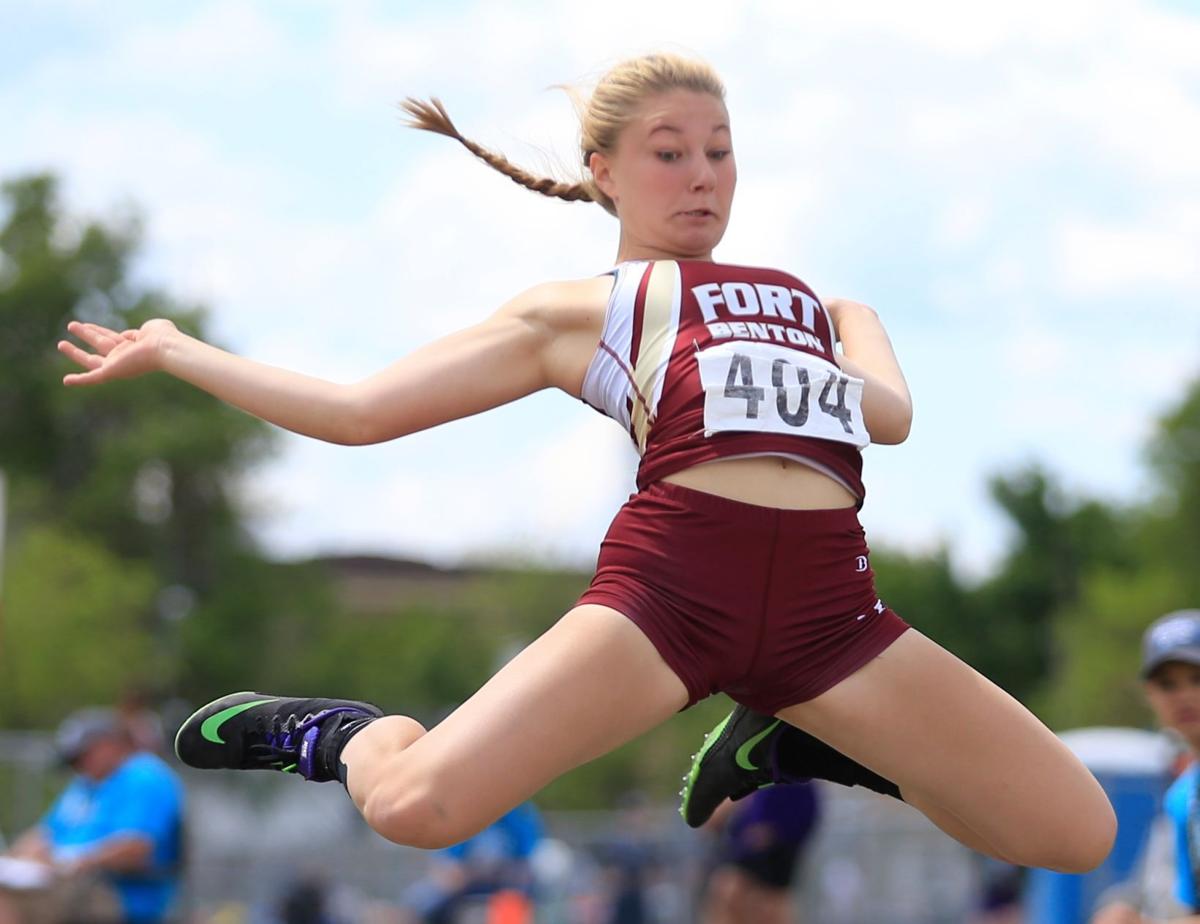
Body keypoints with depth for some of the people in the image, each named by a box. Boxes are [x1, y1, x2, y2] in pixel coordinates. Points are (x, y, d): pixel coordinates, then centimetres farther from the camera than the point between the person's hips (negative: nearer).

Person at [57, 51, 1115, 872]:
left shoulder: (821, 305, 31)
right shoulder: (575, 312, 21)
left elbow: (892, 413, 12)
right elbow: (359, 410, 19)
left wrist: (786, 382, 1)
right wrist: (171, 349, 20)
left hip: (828, 604, 4)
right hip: (670, 577, -4)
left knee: (1080, 834, -1)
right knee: (417, 809, -24)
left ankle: (799, 745, 18)